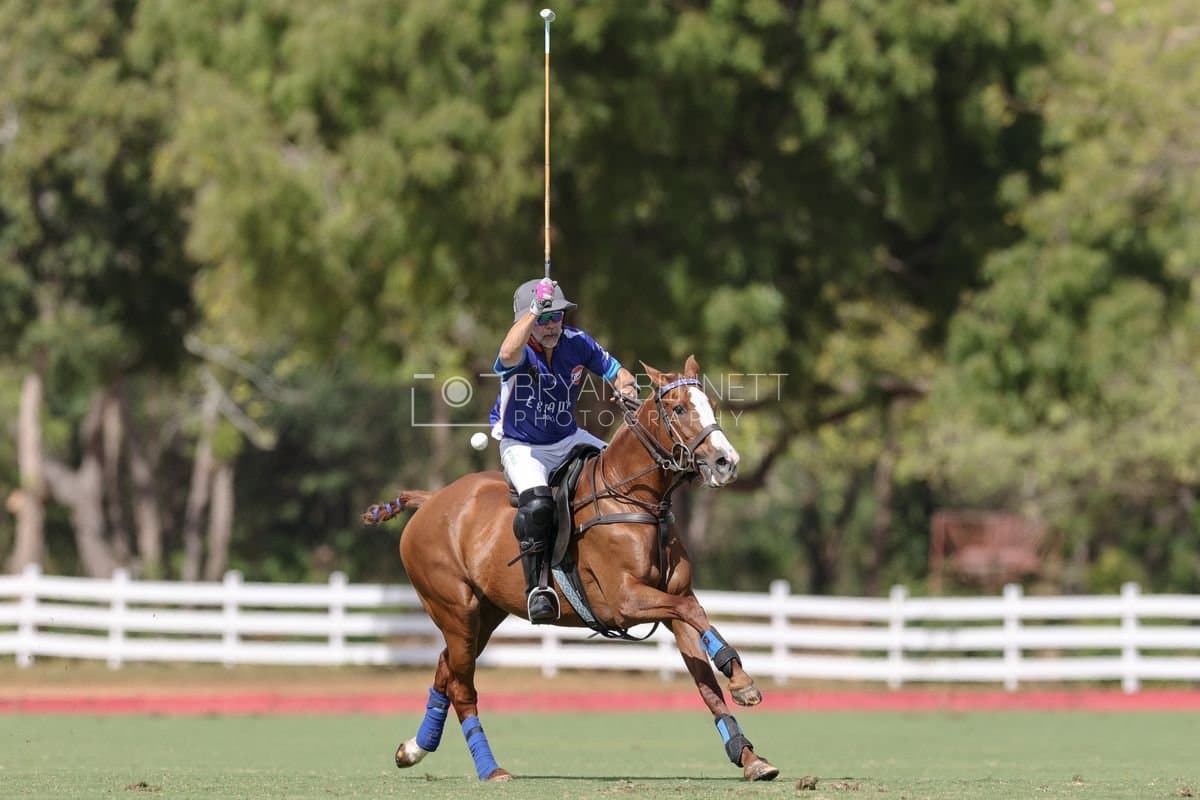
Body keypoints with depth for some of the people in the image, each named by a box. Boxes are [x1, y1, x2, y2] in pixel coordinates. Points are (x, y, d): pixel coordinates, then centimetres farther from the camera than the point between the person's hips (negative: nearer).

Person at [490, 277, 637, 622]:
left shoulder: (576, 342, -7)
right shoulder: (521, 353, -23)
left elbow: (616, 372, 4)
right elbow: (508, 354, -50)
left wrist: (627, 386, -20)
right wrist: (536, 308, -47)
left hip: (569, 440, 6)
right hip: (523, 447, -6)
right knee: (537, 502, -33)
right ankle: (537, 586, -21)